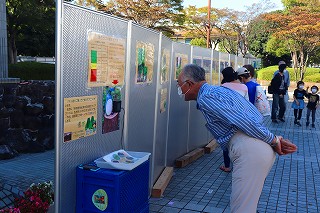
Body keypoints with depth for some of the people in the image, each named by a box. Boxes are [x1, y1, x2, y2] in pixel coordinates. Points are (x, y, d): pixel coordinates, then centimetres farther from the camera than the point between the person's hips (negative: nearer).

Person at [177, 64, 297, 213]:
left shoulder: (205, 98, -9)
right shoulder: (217, 90, 24)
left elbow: (242, 121, -18)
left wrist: (273, 140, -8)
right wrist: (276, 140, 15)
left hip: (249, 152, -10)